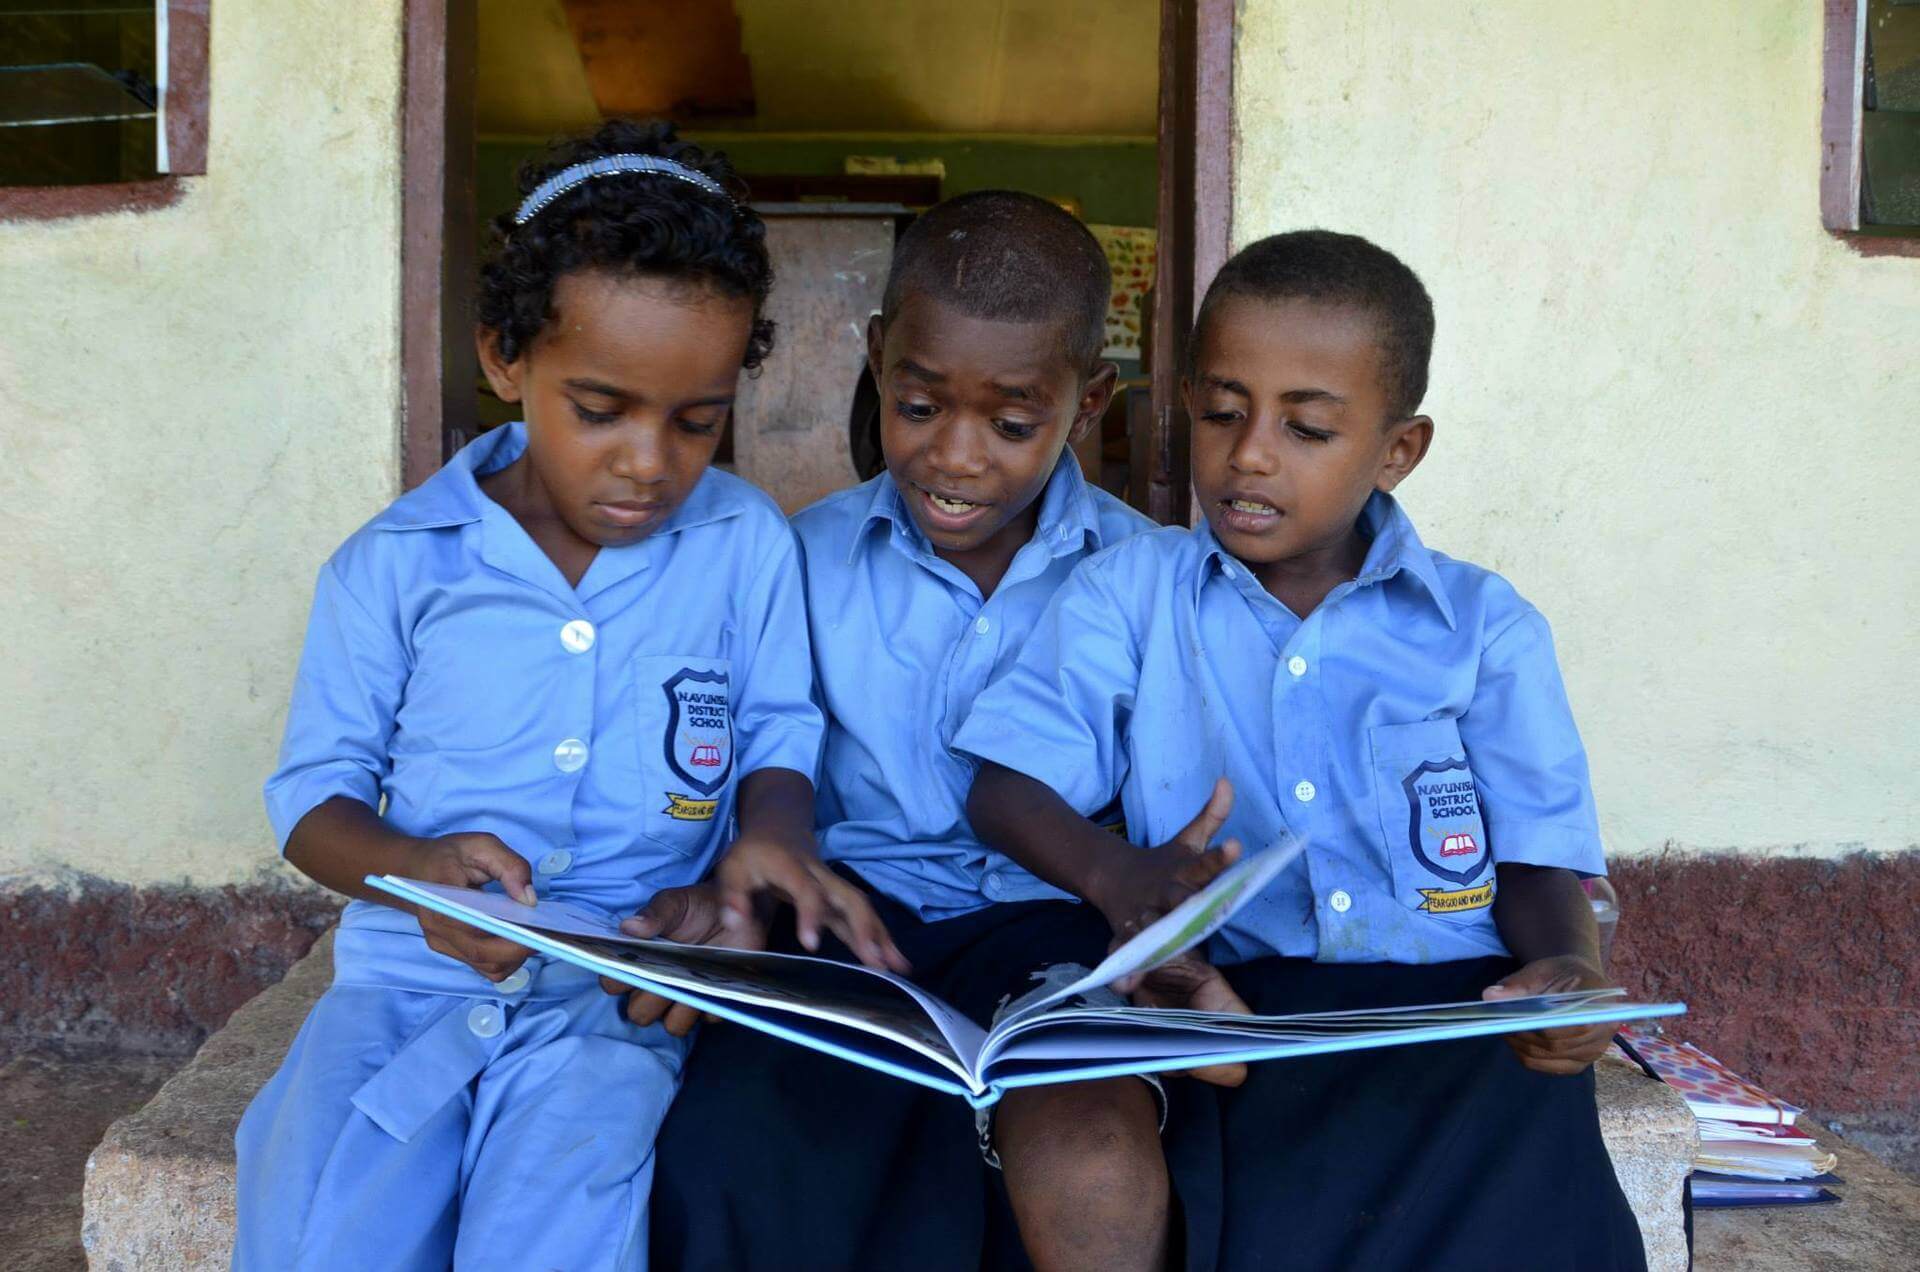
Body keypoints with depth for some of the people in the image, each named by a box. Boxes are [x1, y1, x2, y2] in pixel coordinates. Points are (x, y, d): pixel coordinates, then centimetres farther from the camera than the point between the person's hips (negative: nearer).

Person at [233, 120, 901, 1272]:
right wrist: (418, 870, -15)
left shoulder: (747, 544, 3)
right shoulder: (392, 567, 3)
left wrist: (776, 833, -12)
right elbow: (315, 792, 7)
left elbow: (777, 735, 11)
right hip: (410, 975, 1)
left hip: (626, 995, -1)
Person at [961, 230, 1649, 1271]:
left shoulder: (1485, 626, 13)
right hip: (1229, 1006, -1)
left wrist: (1566, 970, -17)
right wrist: (1115, 877, -18)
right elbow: (1009, 787, 4)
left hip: (1462, 1010, 1)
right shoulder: (1129, 592, 12)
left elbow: (1537, 854, 7)